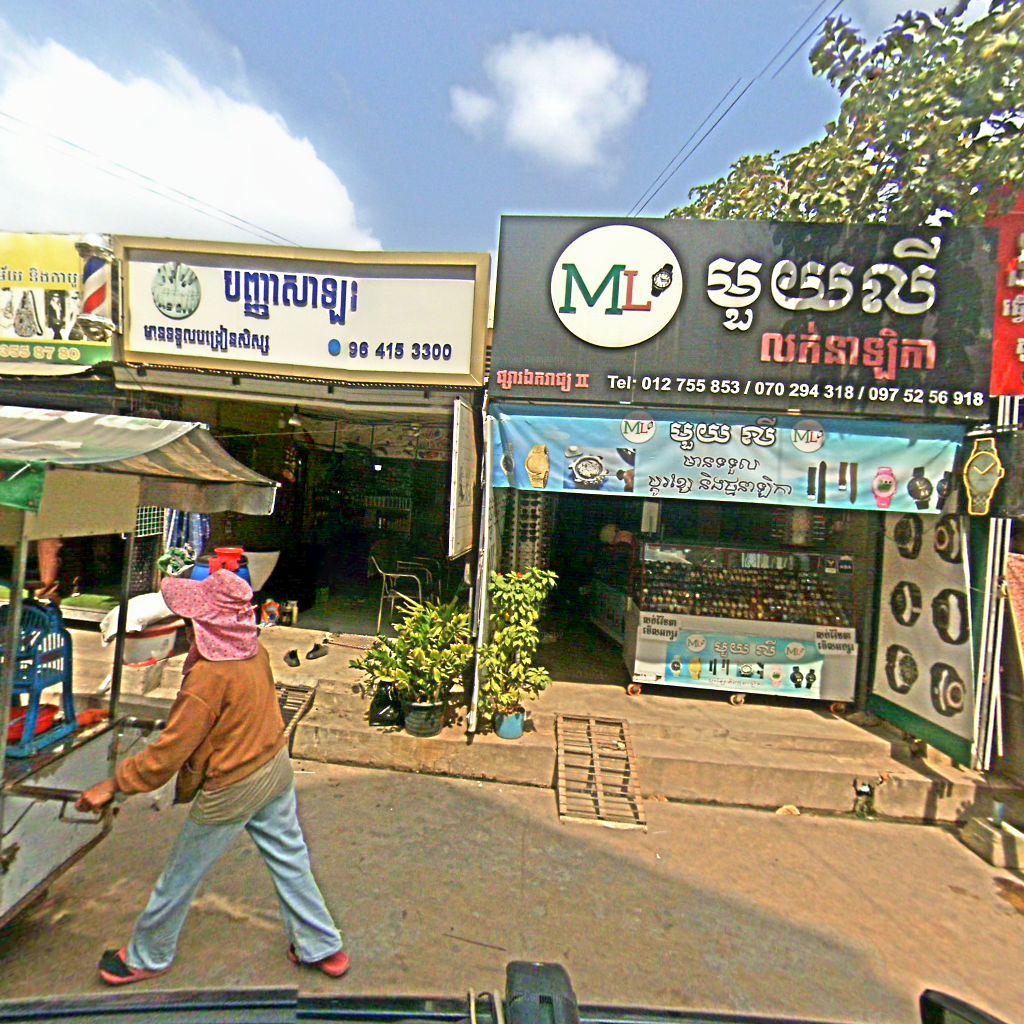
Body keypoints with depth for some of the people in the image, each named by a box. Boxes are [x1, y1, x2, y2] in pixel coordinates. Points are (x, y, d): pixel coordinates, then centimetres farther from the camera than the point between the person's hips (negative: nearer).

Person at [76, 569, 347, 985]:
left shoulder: (210, 675, -29)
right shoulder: (255, 650, -7)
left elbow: (168, 753, -21)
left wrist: (111, 785, -10)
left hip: (231, 789, -7)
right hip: (276, 765, 7)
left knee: (181, 874, 20)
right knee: (289, 860, 21)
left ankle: (146, 957, 46)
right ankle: (321, 947, 36)